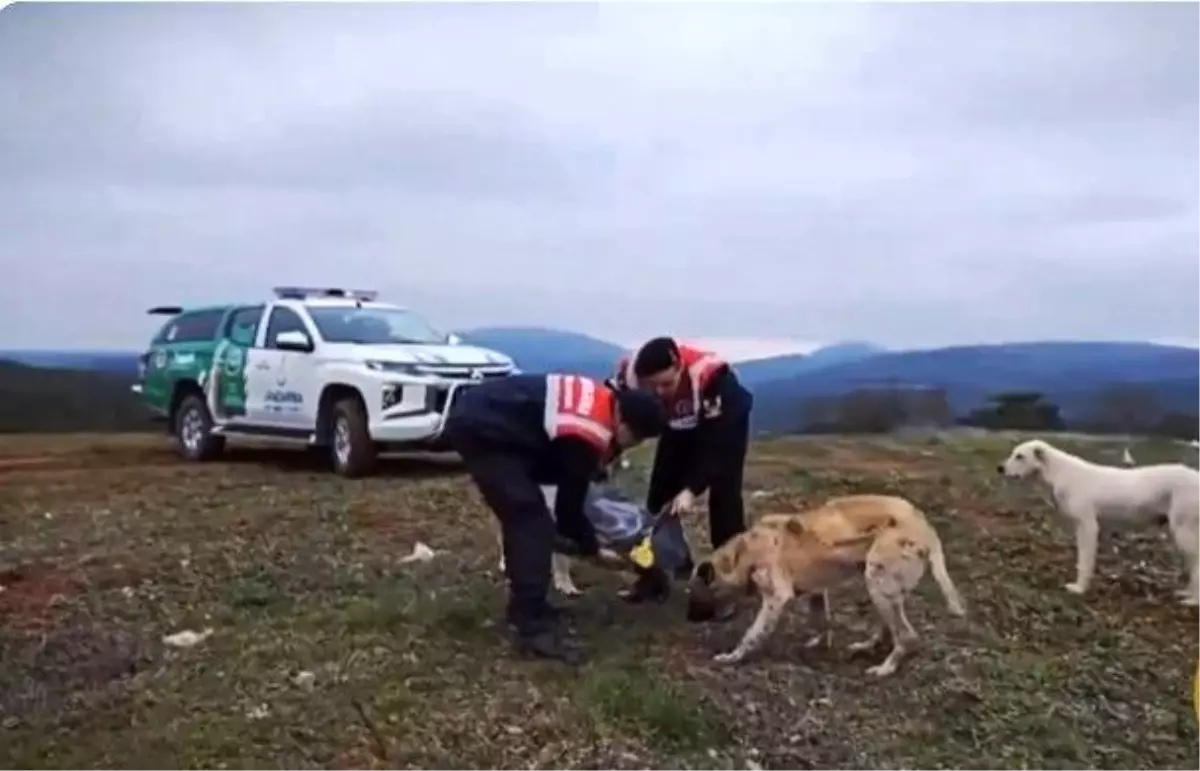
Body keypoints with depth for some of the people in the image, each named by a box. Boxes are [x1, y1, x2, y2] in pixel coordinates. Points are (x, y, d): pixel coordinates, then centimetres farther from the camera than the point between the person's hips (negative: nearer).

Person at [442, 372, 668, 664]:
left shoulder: (602, 399, 4)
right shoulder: (586, 436, -21)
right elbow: (569, 505, -9)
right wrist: (592, 549, 6)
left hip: (476, 415, 10)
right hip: (478, 431, -10)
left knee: (522, 516, 18)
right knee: (532, 522, -11)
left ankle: (525, 606, 29)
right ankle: (535, 630, -10)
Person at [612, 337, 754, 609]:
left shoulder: (710, 376, -43)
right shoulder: (630, 373, -31)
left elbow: (716, 445, -37)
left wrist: (692, 489, -43)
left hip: (725, 423, -4)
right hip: (679, 426, 5)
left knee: (723, 497, -14)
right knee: (660, 493, 2)